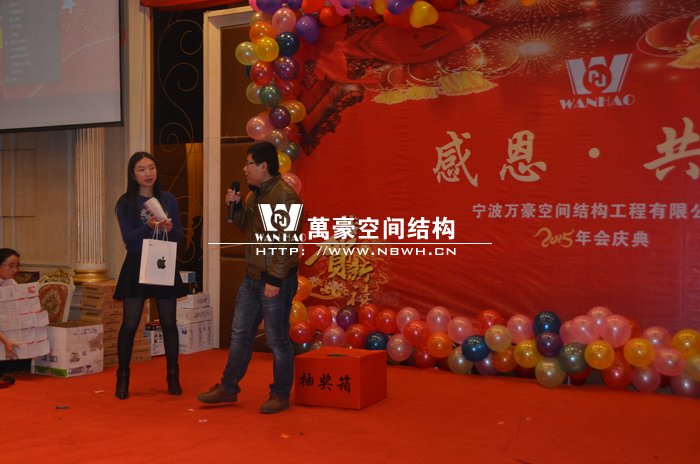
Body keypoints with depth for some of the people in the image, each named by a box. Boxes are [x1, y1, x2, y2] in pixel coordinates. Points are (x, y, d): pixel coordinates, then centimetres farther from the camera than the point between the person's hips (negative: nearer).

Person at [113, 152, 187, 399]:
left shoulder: (168, 199, 5)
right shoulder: (126, 203, -2)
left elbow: (180, 236, 4)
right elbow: (128, 239, -10)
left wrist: (170, 228, -17)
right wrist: (148, 227, -26)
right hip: (136, 267, -2)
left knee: (169, 323, 7)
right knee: (130, 324, -1)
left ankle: (173, 377, 18)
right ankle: (123, 378, 13)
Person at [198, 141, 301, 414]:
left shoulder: (284, 195, -17)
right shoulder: (257, 193, 13)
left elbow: (286, 242, -21)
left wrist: (275, 279, -22)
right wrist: (236, 206, 5)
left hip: (276, 280, -9)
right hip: (252, 277, 9)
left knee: (277, 339, 2)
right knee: (240, 333, 14)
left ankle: (281, 396, 16)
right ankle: (228, 388, 26)